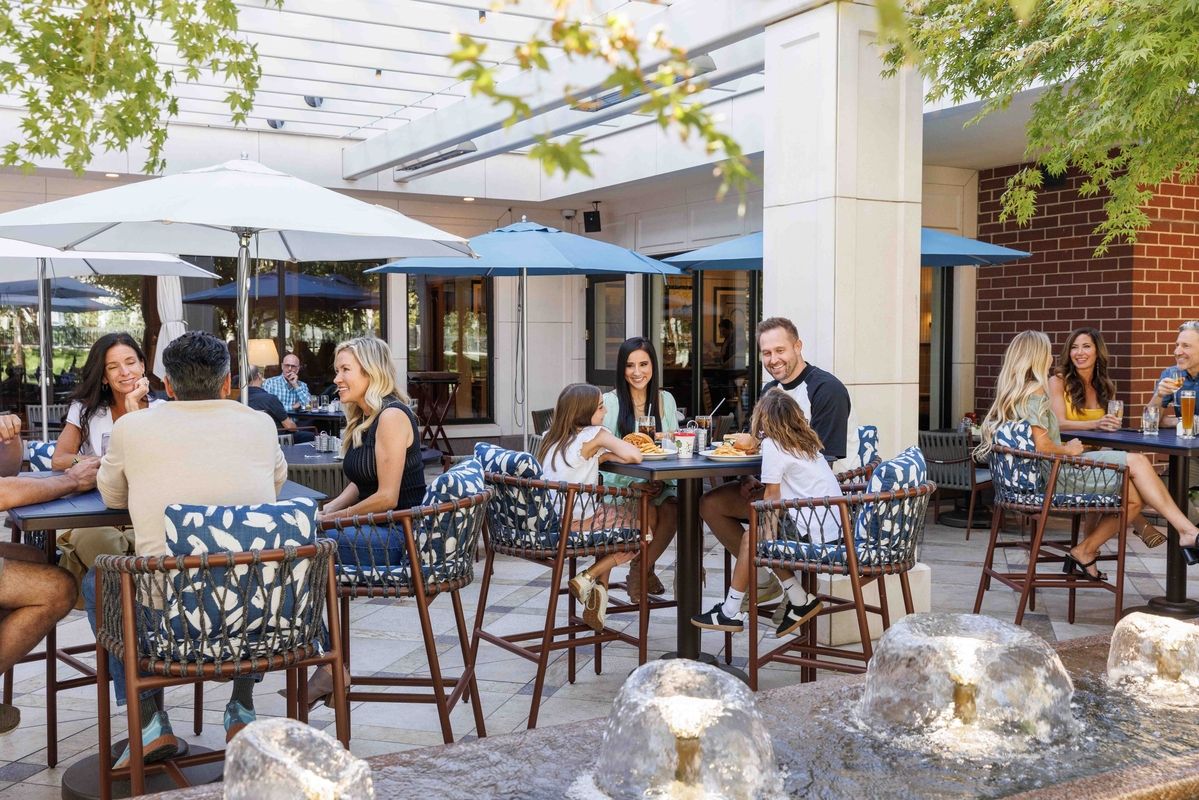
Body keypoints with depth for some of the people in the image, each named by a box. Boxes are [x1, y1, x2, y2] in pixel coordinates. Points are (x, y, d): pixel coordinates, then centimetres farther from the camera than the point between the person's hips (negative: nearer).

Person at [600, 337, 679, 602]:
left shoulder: (665, 400, 12)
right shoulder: (609, 402, -1)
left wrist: (662, 481, -12)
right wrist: (635, 483, -20)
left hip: (660, 486, 3)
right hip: (620, 486, -3)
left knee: (672, 509, -28)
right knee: (647, 515, -31)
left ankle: (639, 574, -4)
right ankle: (646, 571, 0)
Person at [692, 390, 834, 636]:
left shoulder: (772, 444, -8)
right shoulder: (807, 442, 16)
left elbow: (772, 496, -7)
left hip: (818, 535, -8)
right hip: (834, 528, 8)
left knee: (750, 540, 0)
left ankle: (730, 613, 8)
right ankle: (800, 600, 15)